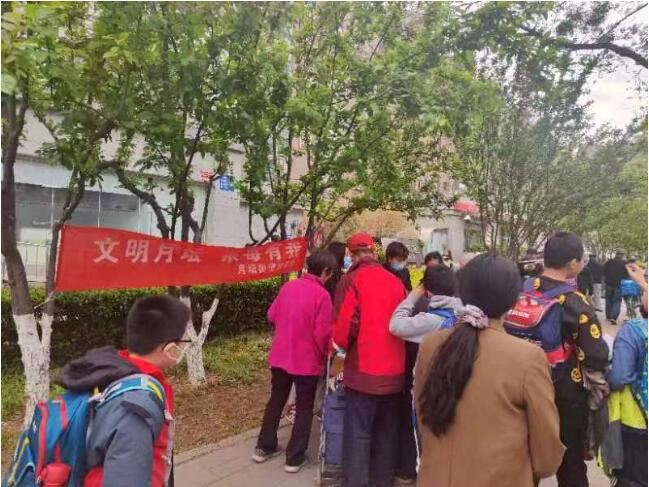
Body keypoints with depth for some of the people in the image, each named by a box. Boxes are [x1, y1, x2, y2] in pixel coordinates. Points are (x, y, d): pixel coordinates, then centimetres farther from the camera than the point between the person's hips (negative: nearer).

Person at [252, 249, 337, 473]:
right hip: (307, 361, -5)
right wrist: (324, 354, 0)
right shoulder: (322, 295, -18)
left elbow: (271, 315, 9)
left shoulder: (288, 286, 0)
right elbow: (322, 333, -18)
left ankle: (264, 447, 33)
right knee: (304, 409, 12)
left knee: (276, 401, 21)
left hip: (280, 356, 6)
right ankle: (294, 458, 20)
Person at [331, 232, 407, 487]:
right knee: (387, 433, 19)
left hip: (363, 370, -5)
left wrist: (339, 350, 3)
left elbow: (345, 322, -15)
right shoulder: (396, 281, 4)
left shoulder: (351, 280, -10)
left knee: (358, 434, 5)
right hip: (394, 371, 5)